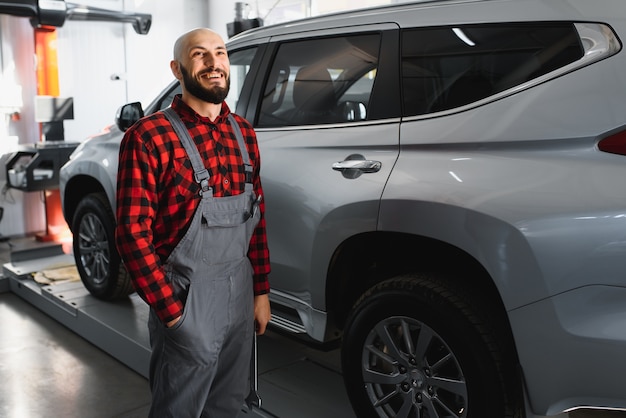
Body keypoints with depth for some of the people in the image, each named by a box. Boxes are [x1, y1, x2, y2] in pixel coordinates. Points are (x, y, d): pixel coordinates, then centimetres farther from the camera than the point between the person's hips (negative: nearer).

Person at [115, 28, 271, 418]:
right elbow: (133, 233, -14)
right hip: (186, 298, -6)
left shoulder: (243, 133, 6)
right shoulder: (149, 137, -13)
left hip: (241, 293, 6)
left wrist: (261, 291, 10)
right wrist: (171, 310, -14)